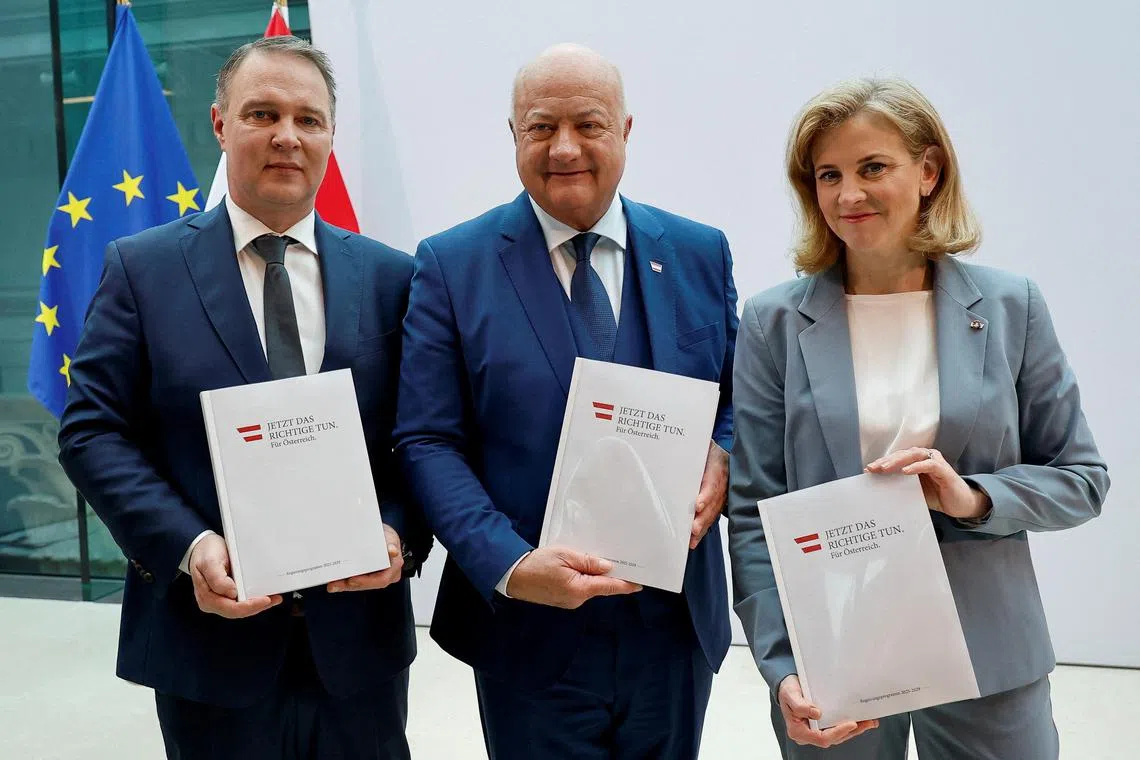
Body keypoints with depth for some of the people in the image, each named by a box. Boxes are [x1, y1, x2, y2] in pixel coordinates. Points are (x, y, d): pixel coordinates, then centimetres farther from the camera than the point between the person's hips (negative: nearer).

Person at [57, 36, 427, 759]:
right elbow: (91, 431, -4)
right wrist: (187, 546, -17)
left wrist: (400, 532, -14)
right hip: (211, 635, -1)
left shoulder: (390, 276, 3)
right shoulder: (142, 268, -1)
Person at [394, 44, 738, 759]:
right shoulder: (452, 265, -5)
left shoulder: (700, 253, 2)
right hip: (530, 635, -2)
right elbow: (428, 442, -8)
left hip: (677, 626, 3)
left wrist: (721, 461, -13)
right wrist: (510, 566, -21)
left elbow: (740, 399, 10)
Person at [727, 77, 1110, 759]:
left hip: (989, 658, 1)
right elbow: (754, 510, -5)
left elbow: (1083, 478, 3)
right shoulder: (775, 322, -4)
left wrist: (976, 497, -16)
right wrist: (783, 666, -15)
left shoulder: (1011, 307, -1)